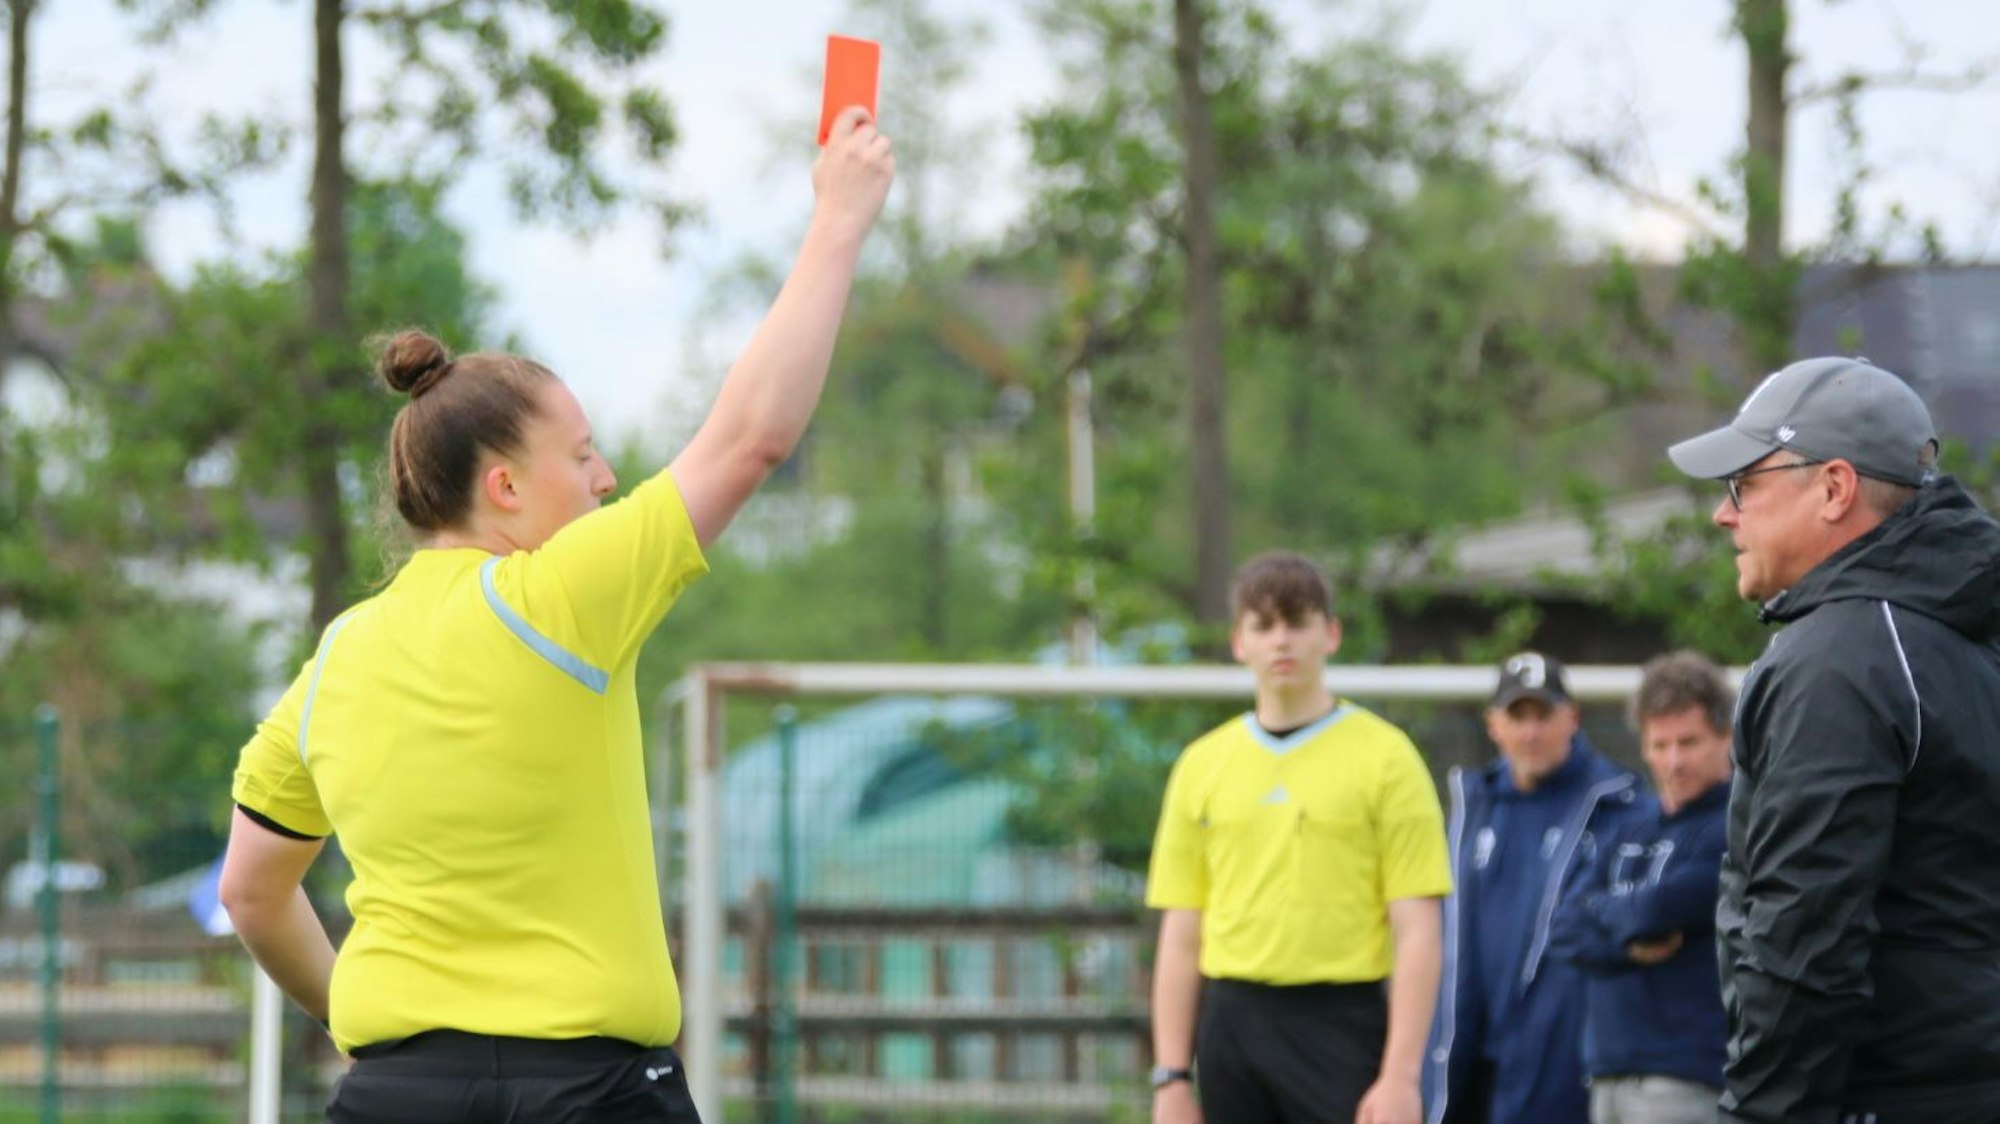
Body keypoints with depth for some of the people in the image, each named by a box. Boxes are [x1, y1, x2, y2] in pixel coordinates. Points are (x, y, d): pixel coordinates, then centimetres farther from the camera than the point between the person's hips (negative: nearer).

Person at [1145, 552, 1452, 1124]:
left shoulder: (1383, 756, -1)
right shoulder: (1202, 765, 10)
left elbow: (1417, 933, -5)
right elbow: (1180, 938, 12)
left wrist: (1400, 1078, -13)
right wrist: (1171, 1077, 5)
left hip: (1339, 1027, -4)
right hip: (1232, 1027, 4)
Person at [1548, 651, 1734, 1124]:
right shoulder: (1621, 826, 17)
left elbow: (1661, 907, -17)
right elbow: (1565, 930, 8)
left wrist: (1598, 910, 4)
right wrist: (1630, 942, -12)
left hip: (1688, 1079, -7)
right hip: (1609, 1071, 8)